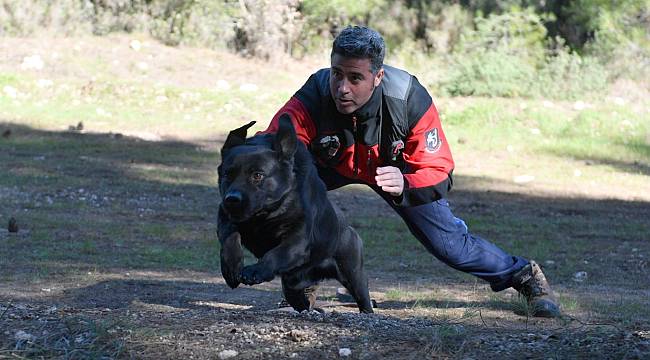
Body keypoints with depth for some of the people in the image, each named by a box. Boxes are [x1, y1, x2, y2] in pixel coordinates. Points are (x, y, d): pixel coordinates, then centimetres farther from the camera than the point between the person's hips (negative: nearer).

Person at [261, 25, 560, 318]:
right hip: (332, 165, 0)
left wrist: (404, 185, -55)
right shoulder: (310, 101, -40)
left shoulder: (411, 101, -37)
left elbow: (439, 172, -32)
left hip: (397, 166, 0)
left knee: (447, 243, 1)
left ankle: (524, 276, 29)